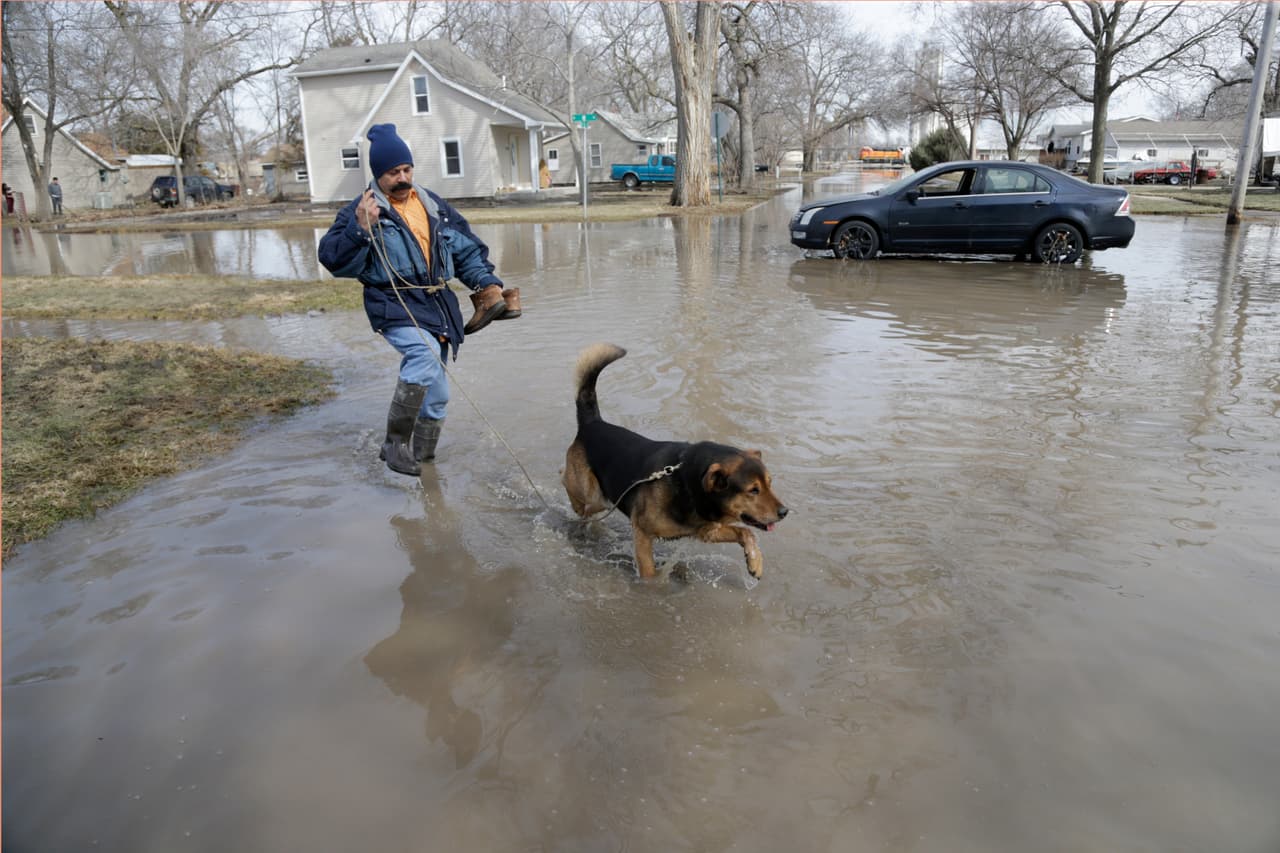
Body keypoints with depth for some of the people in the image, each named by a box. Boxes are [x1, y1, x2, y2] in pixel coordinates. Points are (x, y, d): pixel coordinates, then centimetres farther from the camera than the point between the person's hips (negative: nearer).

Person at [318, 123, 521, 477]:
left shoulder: (433, 204, 12)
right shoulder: (363, 210, -4)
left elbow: (467, 248, 19)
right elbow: (334, 259, -11)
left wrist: (487, 283, 8)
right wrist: (360, 228, -25)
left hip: (437, 304, 6)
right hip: (395, 305, -6)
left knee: (436, 393, 9)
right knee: (425, 355, -33)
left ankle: (421, 455, 29)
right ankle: (395, 443, -20)